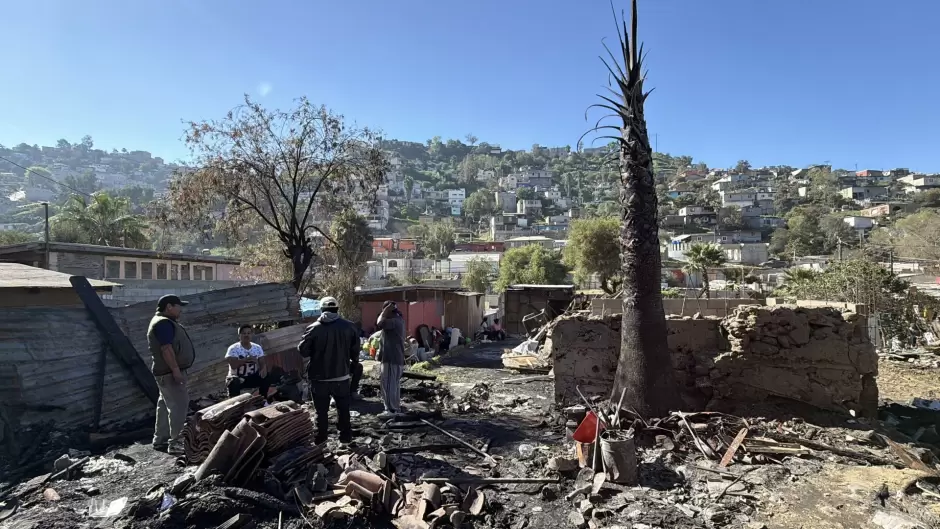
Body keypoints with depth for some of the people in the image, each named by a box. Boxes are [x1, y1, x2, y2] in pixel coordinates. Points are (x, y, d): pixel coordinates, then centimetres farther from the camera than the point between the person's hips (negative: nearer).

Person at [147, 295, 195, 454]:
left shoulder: (164, 322, 18)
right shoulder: (163, 323, -17)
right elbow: (166, 348, -25)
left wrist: (175, 369, 25)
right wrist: (175, 369, -27)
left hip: (168, 372, 11)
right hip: (170, 372, -11)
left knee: (166, 405, 15)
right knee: (178, 405, -11)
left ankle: (160, 440, 23)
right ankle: (175, 443, -8)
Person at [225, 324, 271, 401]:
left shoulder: (257, 348, 1)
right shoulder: (233, 348, -11)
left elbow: (262, 363, -7)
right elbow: (233, 365, -24)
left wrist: (263, 369, -30)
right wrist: (247, 359, -34)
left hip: (252, 377, 4)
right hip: (237, 377, -4)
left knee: (266, 376, -21)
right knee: (234, 382, -36)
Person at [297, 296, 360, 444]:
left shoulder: (313, 328, -11)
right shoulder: (349, 326, -5)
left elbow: (303, 351, -6)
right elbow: (355, 351, 1)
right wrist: (354, 363, 20)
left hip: (320, 378, -1)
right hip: (342, 377, 2)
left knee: (322, 411, 11)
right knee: (343, 409, 16)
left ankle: (321, 439, 18)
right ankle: (346, 436, 22)